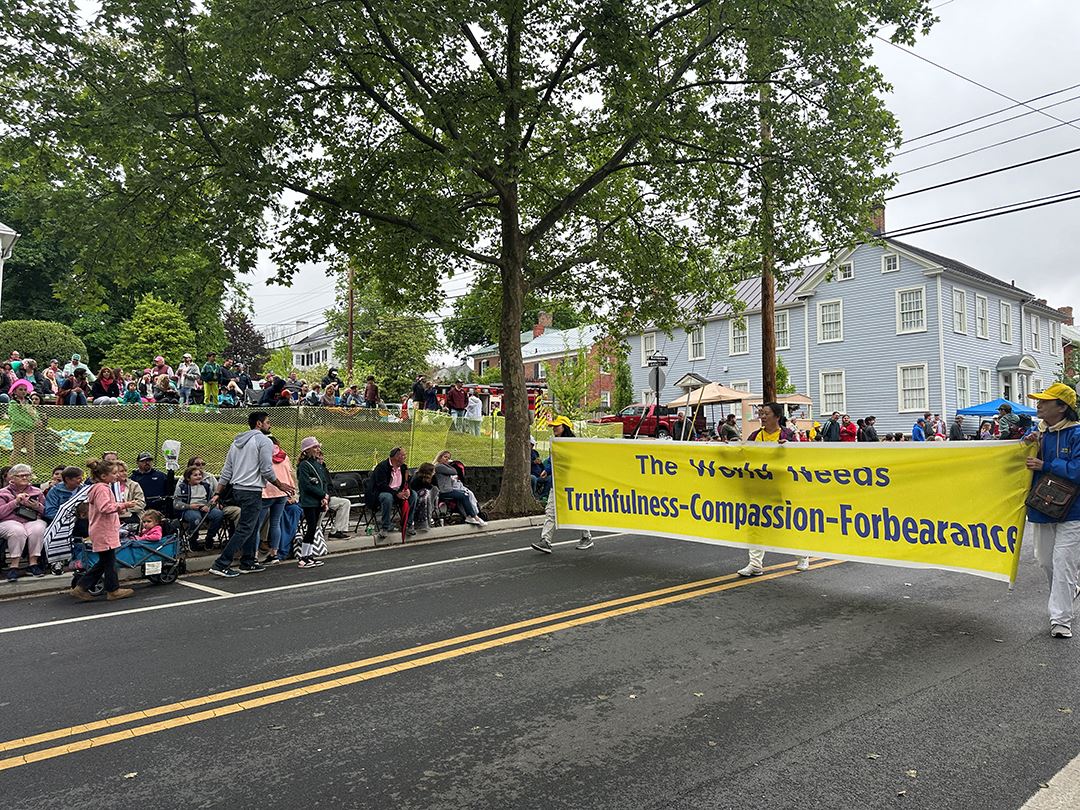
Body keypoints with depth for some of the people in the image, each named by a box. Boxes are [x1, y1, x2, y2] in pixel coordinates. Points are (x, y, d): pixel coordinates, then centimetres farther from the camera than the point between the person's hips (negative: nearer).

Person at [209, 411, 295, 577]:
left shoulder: (237, 442, 16)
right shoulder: (264, 441, -9)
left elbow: (226, 471, 14)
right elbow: (267, 470, -13)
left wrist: (218, 493, 15)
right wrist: (280, 485, 1)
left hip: (236, 489, 9)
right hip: (252, 492, -9)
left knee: (252, 526, 19)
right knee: (244, 529, -6)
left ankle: (248, 562, 22)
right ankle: (221, 565, -9)